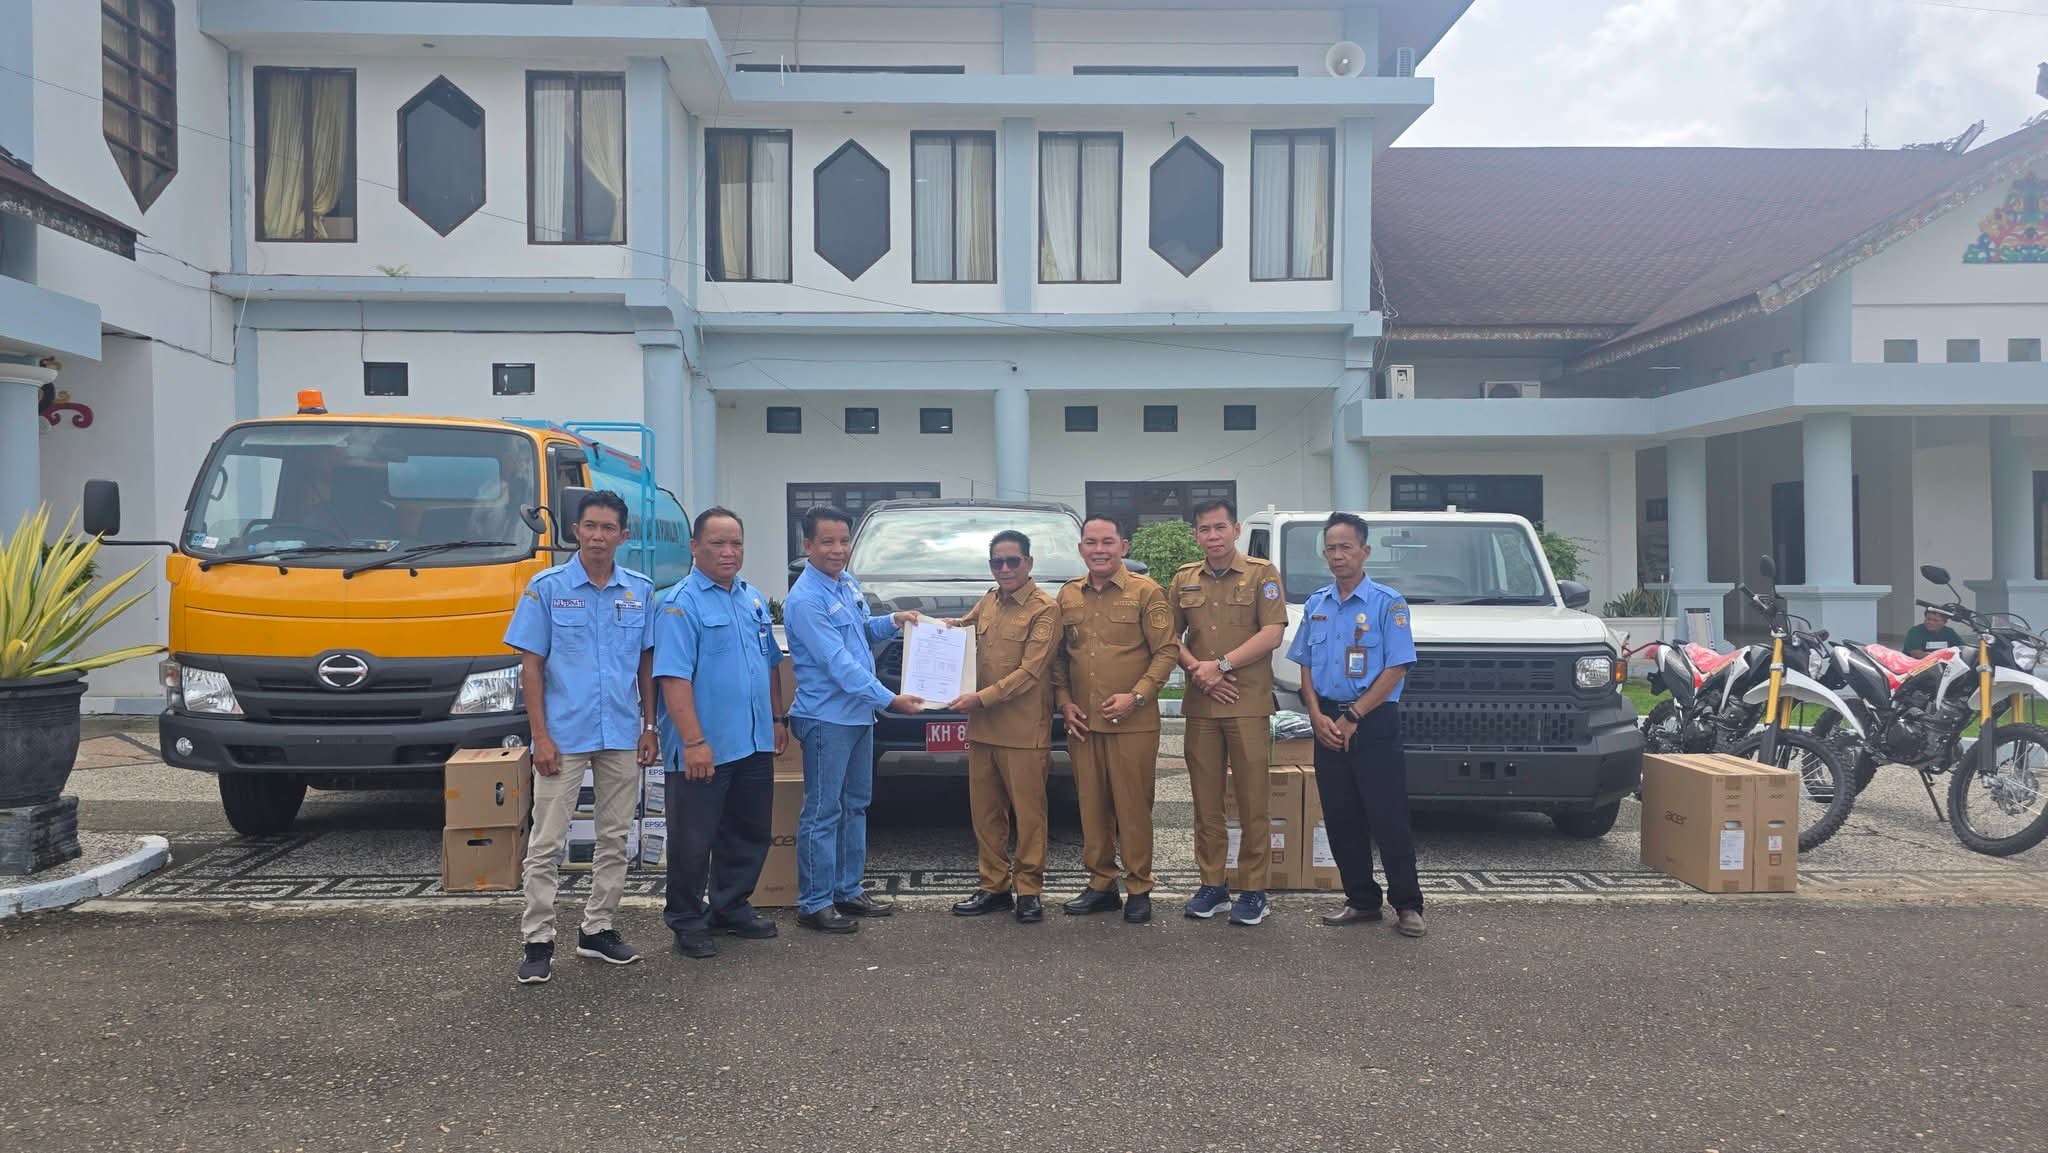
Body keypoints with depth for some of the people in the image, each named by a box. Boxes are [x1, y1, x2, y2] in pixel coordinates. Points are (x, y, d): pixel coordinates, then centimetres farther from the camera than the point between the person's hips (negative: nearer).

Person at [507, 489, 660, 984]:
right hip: (564, 736, -3)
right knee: (546, 843, 0)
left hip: (622, 737, 4)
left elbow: (647, 664, 10)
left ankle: (597, 929, 24)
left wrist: (650, 728, 5)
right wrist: (540, 735, -10)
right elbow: (531, 666, -4)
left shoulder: (641, 591, 4)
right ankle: (538, 942, 9)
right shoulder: (546, 587, -4)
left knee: (614, 838, 11)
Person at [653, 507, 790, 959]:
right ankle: (687, 922, 17)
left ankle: (732, 907, 31)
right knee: (694, 839, 3)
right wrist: (693, 741, -25)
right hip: (705, 750, -7)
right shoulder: (681, 604, -12)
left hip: (755, 744, 8)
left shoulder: (754, 599, 12)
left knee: (750, 832, 16)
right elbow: (674, 678, -19)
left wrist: (779, 718, 17)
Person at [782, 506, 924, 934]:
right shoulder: (806, 600, -19)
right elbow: (839, 663, -23)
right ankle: (814, 904, 7)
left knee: (856, 805, 16)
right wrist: (891, 699, -24)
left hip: (859, 713, 9)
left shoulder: (848, 583, 9)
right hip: (827, 717, -9)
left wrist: (892, 622, 5)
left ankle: (848, 891, 27)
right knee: (823, 812, -2)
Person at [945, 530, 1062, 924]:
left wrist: (982, 697, -18)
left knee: (1028, 812, 2)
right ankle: (994, 886, 22)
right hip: (982, 727, 7)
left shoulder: (1045, 609, -8)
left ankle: (1028, 890, 12)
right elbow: (959, 628, 30)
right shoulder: (987, 603, 14)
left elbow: (1030, 671, -14)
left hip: (1024, 730, -7)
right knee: (985, 812, 11)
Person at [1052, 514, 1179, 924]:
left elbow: (1167, 651, -5)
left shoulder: (1146, 592, -3)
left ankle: (1139, 889, 11)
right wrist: (1064, 701, 4)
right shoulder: (1068, 595, 11)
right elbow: (1059, 656, 16)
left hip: (1133, 722, -4)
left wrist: (1135, 696, -14)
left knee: (1133, 806, 0)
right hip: (1082, 722, 4)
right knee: (1091, 806, 9)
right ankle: (1101, 883, 21)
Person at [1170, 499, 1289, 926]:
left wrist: (1221, 665, -13)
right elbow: (1170, 635, 11)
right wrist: (1199, 671, -6)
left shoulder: (1262, 574, 1)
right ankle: (1211, 884, 18)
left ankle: (1253, 890, 8)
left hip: (1248, 706, -3)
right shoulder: (1184, 579, 12)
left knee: (1252, 803, -1)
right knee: (1206, 802, 8)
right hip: (1199, 706, 4)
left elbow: (1272, 633, -9)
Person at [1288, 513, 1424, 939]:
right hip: (1327, 724, 5)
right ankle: (1362, 901, 20)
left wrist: (1352, 718, -13)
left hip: (1373, 724, -5)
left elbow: (1396, 668, -10)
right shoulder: (1315, 604, 11)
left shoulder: (1387, 603, -5)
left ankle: (1407, 905, 7)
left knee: (1388, 819, -4)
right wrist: (1317, 715, -3)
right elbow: (1305, 665, 13)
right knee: (1341, 819, 9)